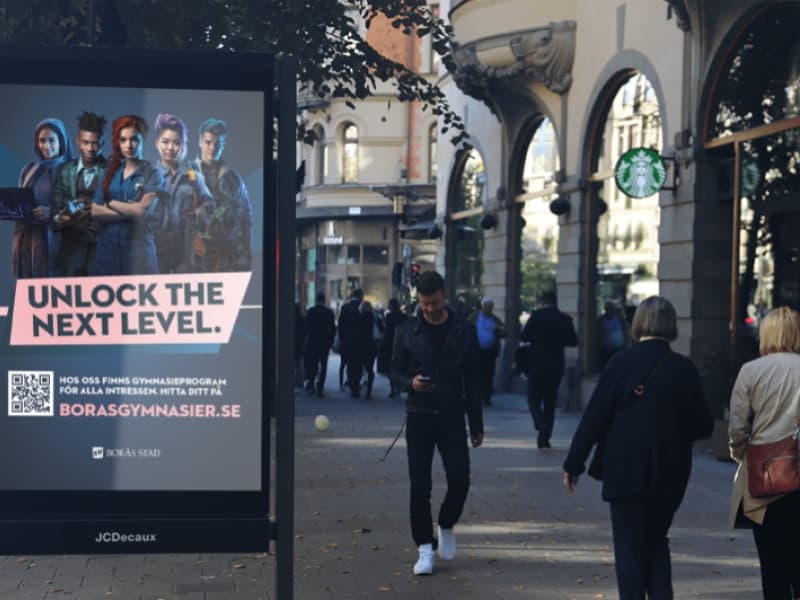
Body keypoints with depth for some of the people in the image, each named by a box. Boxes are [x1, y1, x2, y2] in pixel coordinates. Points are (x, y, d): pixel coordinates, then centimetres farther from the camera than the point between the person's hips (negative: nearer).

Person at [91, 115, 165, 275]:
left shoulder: (152, 174, -1)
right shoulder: (110, 172, 12)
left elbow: (143, 211, -14)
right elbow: (95, 211, 1)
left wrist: (111, 203, -1)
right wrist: (131, 210, -10)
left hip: (138, 248, -4)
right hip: (107, 248, 4)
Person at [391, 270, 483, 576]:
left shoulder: (464, 330, 3)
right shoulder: (407, 331, 2)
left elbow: (473, 380, 7)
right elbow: (395, 371, 6)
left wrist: (477, 424, 6)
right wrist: (410, 382, -18)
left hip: (452, 416, 0)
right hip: (419, 416, 0)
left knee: (459, 479, -8)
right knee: (420, 485, -1)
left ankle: (446, 525, 21)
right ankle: (425, 547, 9)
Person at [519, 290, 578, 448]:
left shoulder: (537, 315, -8)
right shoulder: (565, 319, 0)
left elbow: (524, 337, -10)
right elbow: (573, 341, 5)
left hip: (537, 365, -3)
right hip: (556, 367, 3)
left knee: (534, 400, 5)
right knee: (550, 402, 13)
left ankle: (541, 426, -21)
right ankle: (545, 436, 13)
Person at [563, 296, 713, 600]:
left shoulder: (621, 362, -8)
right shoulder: (684, 368, -3)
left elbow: (594, 417, -9)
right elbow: (703, 426, -1)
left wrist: (573, 464, -1)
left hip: (626, 471, -3)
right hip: (669, 474, 3)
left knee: (629, 546, 6)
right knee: (657, 543, 18)